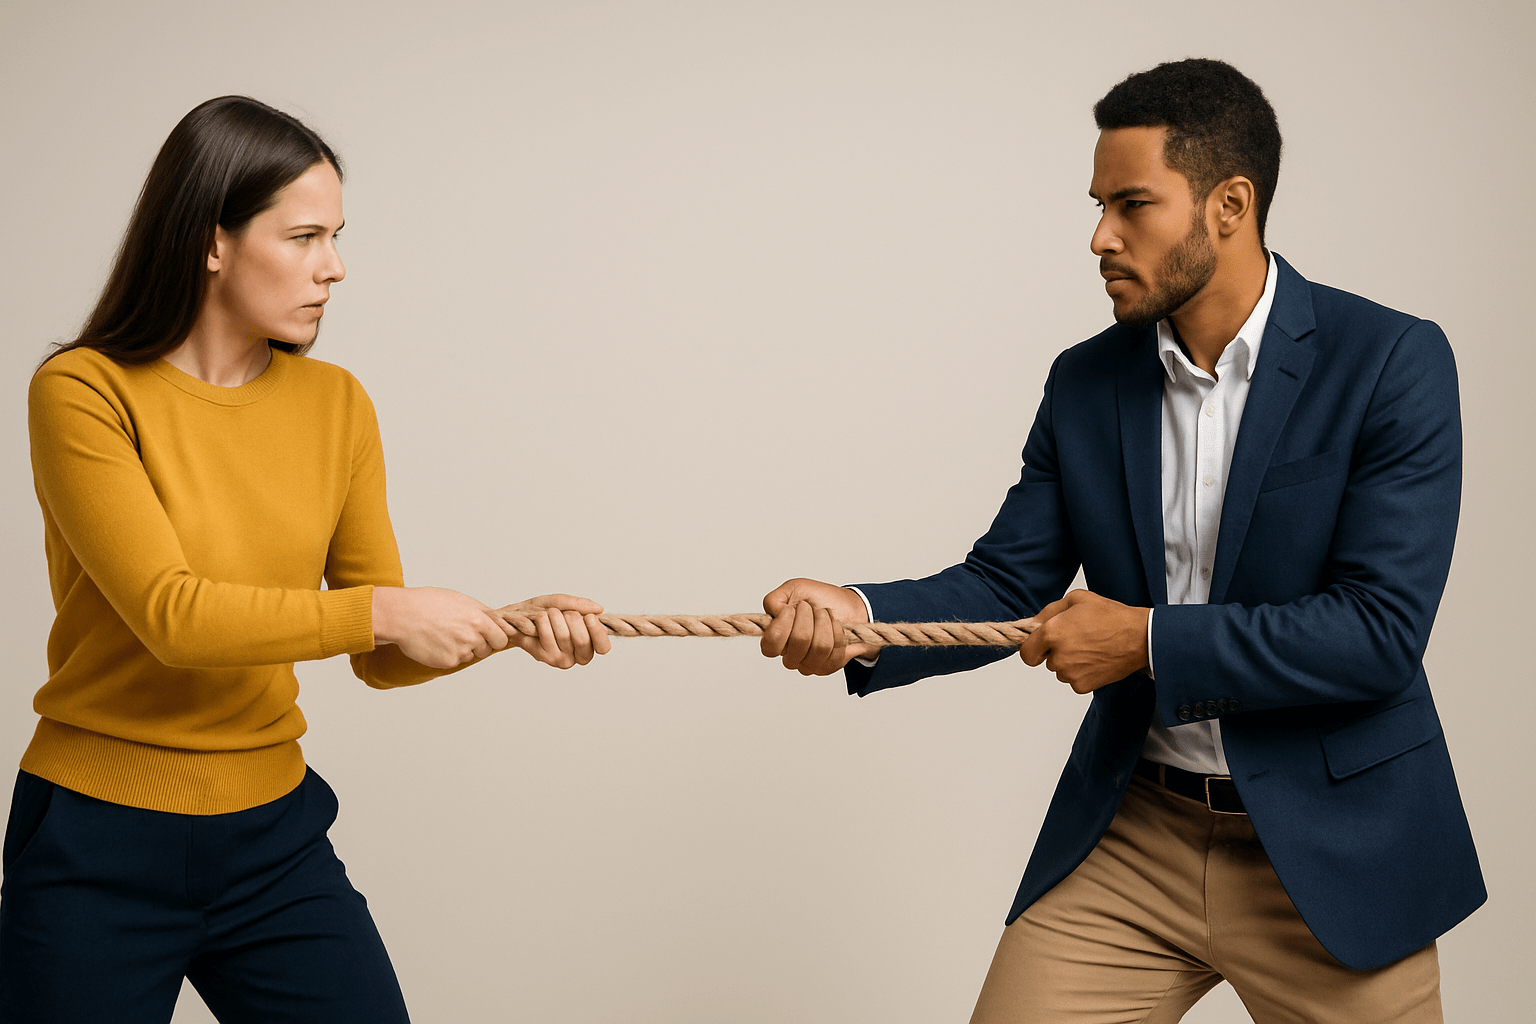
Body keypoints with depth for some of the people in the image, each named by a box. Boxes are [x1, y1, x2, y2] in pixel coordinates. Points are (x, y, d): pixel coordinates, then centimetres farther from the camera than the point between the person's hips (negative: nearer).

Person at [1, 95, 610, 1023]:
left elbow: (381, 656, 4)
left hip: (274, 840, 4)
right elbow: (170, 614, -21)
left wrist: (509, 628, -13)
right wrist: (380, 609, -24)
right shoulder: (83, 393, -11)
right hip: (99, 853, -4)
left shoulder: (336, 405, 3)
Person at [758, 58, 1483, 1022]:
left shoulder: (1393, 363, -12)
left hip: (1330, 853, -3)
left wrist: (1148, 640, -18)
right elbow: (1005, 583, 3)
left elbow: (1381, 631, -19)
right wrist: (859, 615, -16)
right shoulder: (1086, 383, 2)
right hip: (1133, 835, 4)